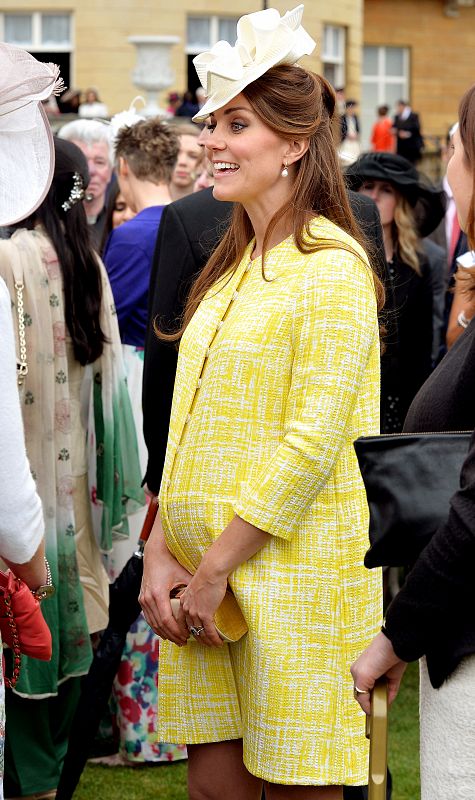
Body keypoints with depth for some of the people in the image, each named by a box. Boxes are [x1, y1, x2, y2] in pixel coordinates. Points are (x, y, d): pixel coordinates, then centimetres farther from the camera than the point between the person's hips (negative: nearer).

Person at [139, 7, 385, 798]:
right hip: (203, 580, 8)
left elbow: (312, 442, -17)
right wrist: (161, 552, 3)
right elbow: (194, 428, 14)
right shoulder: (233, 265, 15)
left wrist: (215, 567, -15)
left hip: (290, 575, -7)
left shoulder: (331, 267, -11)